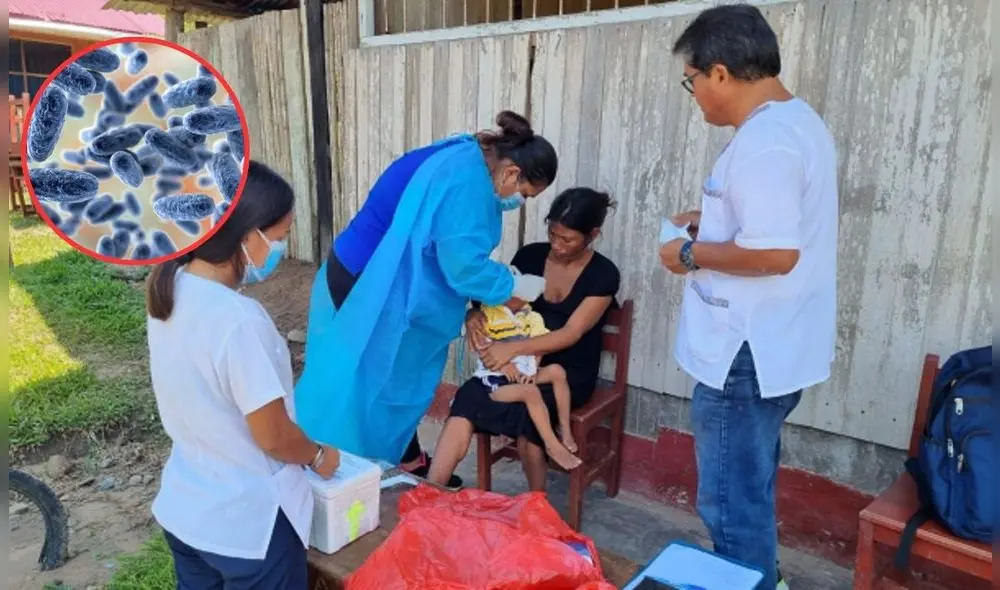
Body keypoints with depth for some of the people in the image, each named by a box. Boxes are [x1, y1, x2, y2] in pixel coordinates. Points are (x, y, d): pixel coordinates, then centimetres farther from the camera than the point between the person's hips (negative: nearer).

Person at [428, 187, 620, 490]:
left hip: (569, 375, -3)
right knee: (468, 396, -26)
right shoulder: (531, 255, 2)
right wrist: (475, 314, -16)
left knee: (523, 408, -33)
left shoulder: (603, 275, -9)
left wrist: (513, 348, -30)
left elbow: (571, 334, -18)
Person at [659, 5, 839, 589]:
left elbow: (775, 253, -29)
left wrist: (693, 254, -15)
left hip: (748, 354, -11)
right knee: (749, 487, 25)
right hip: (776, 346, 11)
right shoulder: (798, 120, 12)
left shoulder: (764, 140, -22)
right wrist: (715, 221, 12)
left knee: (731, 500, 5)